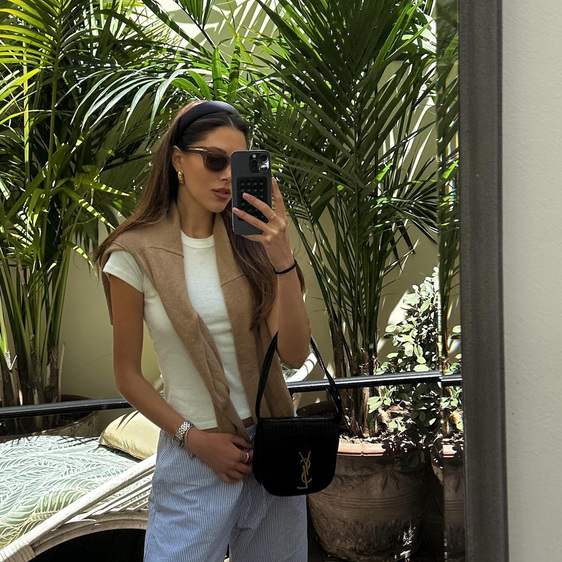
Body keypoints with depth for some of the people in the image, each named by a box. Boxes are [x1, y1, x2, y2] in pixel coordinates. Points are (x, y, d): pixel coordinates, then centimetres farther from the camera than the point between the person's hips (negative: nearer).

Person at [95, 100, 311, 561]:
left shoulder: (249, 242, -3)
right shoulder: (136, 253, -8)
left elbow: (295, 355, -12)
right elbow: (128, 374, -2)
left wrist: (282, 257, -23)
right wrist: (194, 438, -11)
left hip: (273, 444, 3)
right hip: (193, 454, -2)